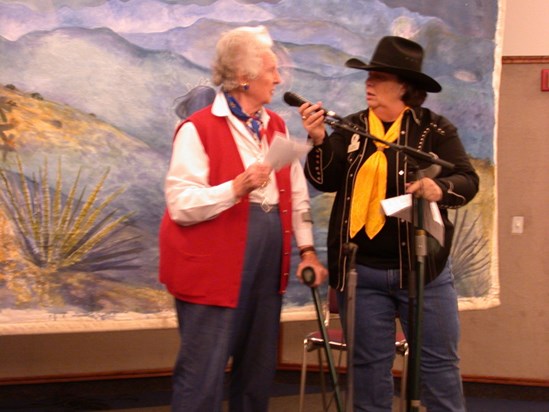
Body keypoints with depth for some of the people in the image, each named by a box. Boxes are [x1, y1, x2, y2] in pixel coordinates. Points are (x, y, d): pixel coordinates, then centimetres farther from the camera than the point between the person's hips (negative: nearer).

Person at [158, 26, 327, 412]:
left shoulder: (277, 126, 12)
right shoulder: (198, 129, -10)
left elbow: (297, 192, 13)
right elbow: (181, 205, -17)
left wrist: (307, 249, 7)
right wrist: (236, 188, -27)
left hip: (268, 263, 7)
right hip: (213, 268, -7)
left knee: (259, 369, 15)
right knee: (203, 373, -3)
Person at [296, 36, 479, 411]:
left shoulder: (435, 129, -2)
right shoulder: (350, 128, 5)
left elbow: (468, 180, -7)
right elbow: (325, 181, -2)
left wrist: (440, 189, -28)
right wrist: (319, 142, -20)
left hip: (423, 266, -2)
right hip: (361, 270, 2)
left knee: (439, 361, 6)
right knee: (370, 363, 11)